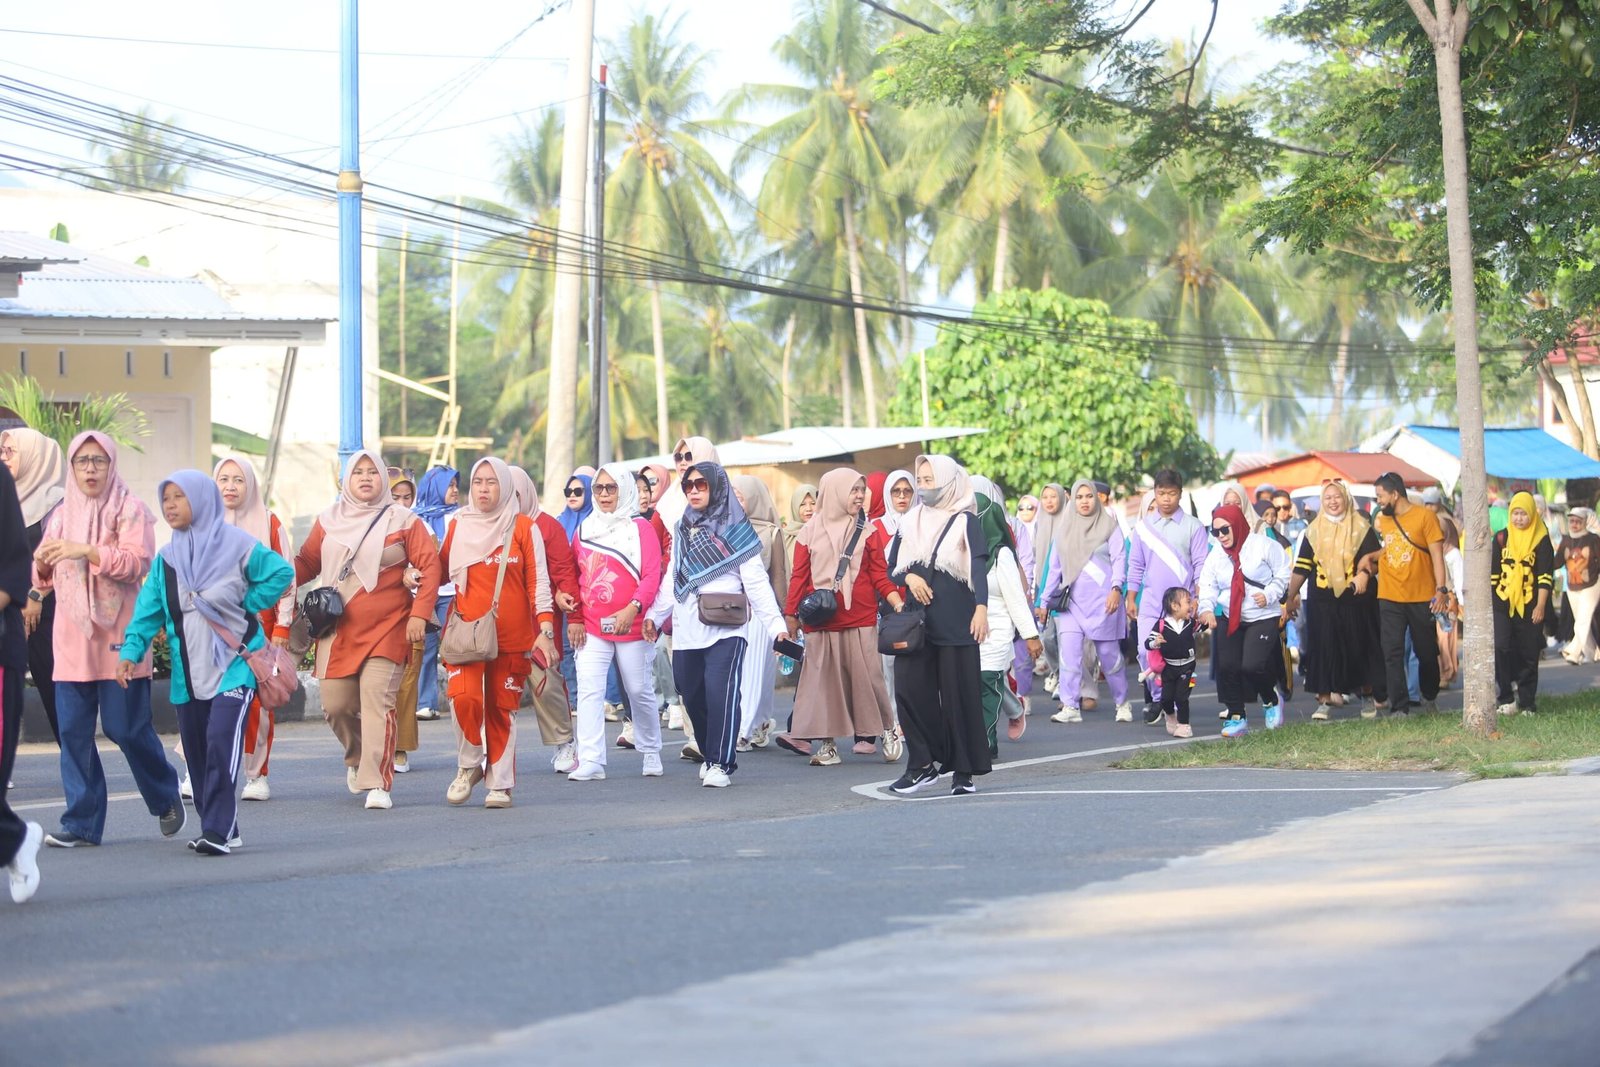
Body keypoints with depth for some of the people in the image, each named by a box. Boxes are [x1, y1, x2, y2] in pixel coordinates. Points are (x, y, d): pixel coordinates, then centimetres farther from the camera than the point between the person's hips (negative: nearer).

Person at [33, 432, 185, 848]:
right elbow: (43, 578, 16)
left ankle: (166, 798, 19)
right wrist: (42, 561, -7)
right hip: (72, 638, 5)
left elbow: (136, 562, -13)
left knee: (127, 727, -4)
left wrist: (85, 551, -22)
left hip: (118, 637, -5)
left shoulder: (130, 509, 0)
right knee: (73, 731, 0)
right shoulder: (61, 515, 16)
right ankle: (81, 821, 5)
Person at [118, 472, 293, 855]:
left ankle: (218, 830, -20)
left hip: (233, 663, -6)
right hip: (189, 670, 6)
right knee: (196, 750, 6)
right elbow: (149, 608, 5)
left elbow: (282, 573, -3)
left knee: (222, 740, -19)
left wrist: (247, 605, -6)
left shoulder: (236, 544, -5)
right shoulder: (167, 559, 10)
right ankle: (218, 830, 16)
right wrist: (131, 649, -8)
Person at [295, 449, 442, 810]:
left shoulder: (403, 521, 1)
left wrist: (419, 613, -13)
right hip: (337, 631, 3)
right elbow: (306, 563, 14)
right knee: (336, 705, 5)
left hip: (386, 630, -3)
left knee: (377, 702, -14)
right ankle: (356, 758, 35)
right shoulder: (328, 521, 11)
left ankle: (377, 784, -13)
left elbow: (430, 567, -3)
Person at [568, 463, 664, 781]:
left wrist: (633, 607, -24)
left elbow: (652, 576, -10)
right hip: (591, 627, 3)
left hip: (630, 625, -3)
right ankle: (590, 761, -12)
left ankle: (651, 752, 27)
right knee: (588, 691, -9)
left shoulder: (640, 528, -2)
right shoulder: (584, 530, 11)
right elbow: (575, 578, 12)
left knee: (639, 691, 8)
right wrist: (575, 618, 3)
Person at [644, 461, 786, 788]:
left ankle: (721, 764, -13)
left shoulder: (735, 531, 2)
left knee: (721, 694, -17)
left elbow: (756, 583, -3)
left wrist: (776, 626, -10)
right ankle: (711, 756, 21)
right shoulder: (681, 531, 17)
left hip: (725, 629, -5)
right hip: (686, 631, 5)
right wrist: (654, 615, 13)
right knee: (693, 697, 5)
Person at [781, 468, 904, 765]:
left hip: (860, 619, -1)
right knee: (823, 679, 0)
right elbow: (799, 576, 7)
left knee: (866, 675, -2)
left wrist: (897, 601, -10)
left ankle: (886, 730, 17)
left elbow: (879, 574, 4)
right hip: (820, 620, 1)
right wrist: (790, 613, 3)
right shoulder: (810, 532, 7)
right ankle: (827, 744, 4)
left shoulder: (868, 531, 7)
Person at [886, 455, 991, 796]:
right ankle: (922, 764, 0)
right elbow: (891, 568, 19)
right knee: (909, 689, -7)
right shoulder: (911, 523, 14)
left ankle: (963, 770, 3)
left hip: (955, 623, -4)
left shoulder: (965, 522, 0)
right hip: (915, 623, 4)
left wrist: (981, 608, -28)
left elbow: (979, 567, -12)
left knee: (959, 694, -3)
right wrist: (909, 578, -5)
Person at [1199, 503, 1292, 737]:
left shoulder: (1264, 546, -9)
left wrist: (1269, 595, -17)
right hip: (1230, 619, 5)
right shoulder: (1216, 555, 6)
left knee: (1252, 665, -18)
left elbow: (1283, 574, -4)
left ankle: (1271, 700, 14)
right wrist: (1207, 608, -18)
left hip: (1263, 618, -5)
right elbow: (1208, 585, 0)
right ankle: (1236, 717, 9)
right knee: (1227, 666, -4)